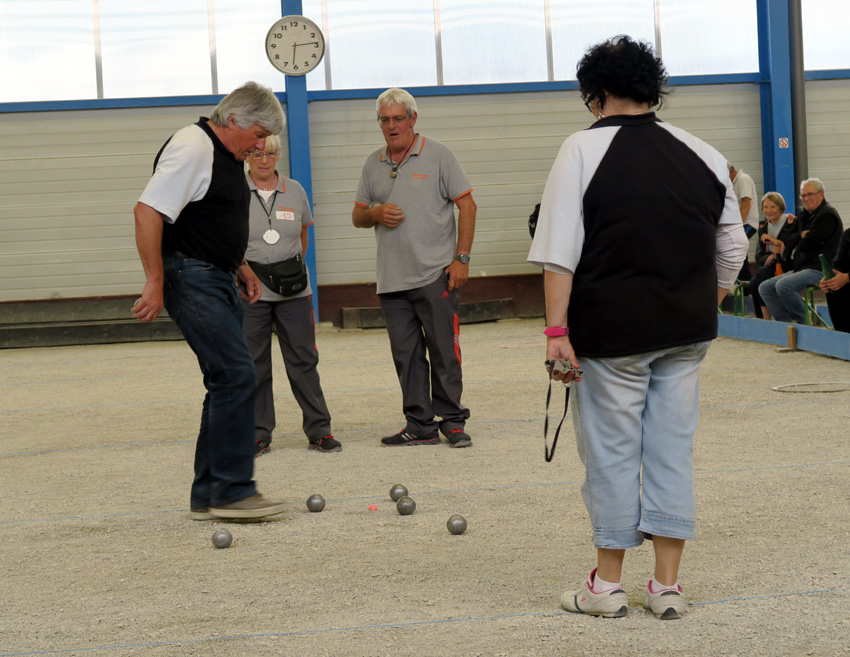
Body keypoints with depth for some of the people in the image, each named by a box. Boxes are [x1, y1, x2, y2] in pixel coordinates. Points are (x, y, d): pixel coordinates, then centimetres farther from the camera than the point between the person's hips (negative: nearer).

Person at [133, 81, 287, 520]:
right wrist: (155, 281, -25)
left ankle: (208, 496, 13)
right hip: (191, 280, -10)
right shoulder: (193, 148, -14)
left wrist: (241, 269, 20)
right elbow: (148, 210, -23)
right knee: (236, 373, -16)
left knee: (228, 381, 8)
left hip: (218, 282, 10)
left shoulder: (228, 156, 17)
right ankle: (232, 489, -13)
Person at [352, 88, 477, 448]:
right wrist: (375, 213, -6)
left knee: (444, 351, -3)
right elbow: (358, 216, 19)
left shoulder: (437, 156, 1)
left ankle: (452, 421, 6)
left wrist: (461, 258, -9)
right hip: (391, 280, 5)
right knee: (406, 354, 5)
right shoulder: (373, 164, 14)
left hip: (435, 275, -5)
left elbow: (467, 206, -1)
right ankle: (420, 425, 11)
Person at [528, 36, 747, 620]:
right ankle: (668, 586, 13)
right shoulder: (702, 154, 6)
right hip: (687, 332, 4)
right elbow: (733, 247, 11)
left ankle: (607, 584, 15)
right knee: (673, 449, 9)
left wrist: (557, 330, -10)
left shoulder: (584, 149, -7)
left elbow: (560, 252, -12)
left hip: (612, 332, -4)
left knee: (612, 452, 6)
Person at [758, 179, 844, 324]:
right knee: (765, 288, 0)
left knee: (783, 285, -31)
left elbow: (809, 244, -17)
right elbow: (788, 240, 11)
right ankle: (786, 322, -8)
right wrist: (801, 235, -10)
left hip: (819, 270, -10)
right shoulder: (804, 216, 20)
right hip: (800, 268, 10)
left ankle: (806, 321, -16)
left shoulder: (827, 214, -9)